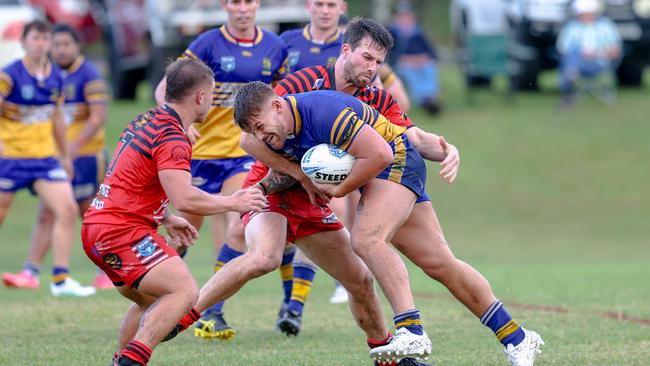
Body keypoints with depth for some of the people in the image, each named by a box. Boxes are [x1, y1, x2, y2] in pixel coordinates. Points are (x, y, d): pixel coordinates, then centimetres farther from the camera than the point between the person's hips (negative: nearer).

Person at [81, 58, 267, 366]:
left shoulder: (145, 121, 16)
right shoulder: (172, 137, -15)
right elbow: (184, 199, -25)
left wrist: (167, 220, 29)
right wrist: (233, 203, -11)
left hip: (98, 227, 10)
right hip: (121, 230, -10)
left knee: (153, 301, 24)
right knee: (185, 291, -20)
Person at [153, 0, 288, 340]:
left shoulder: (274, 47, 2)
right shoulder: (209, 44, -9)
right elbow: (164, 89, -9)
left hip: (245, 152, 2)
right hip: (201, 149, -2)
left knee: (241, 228, -15)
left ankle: (211, 313, -6)